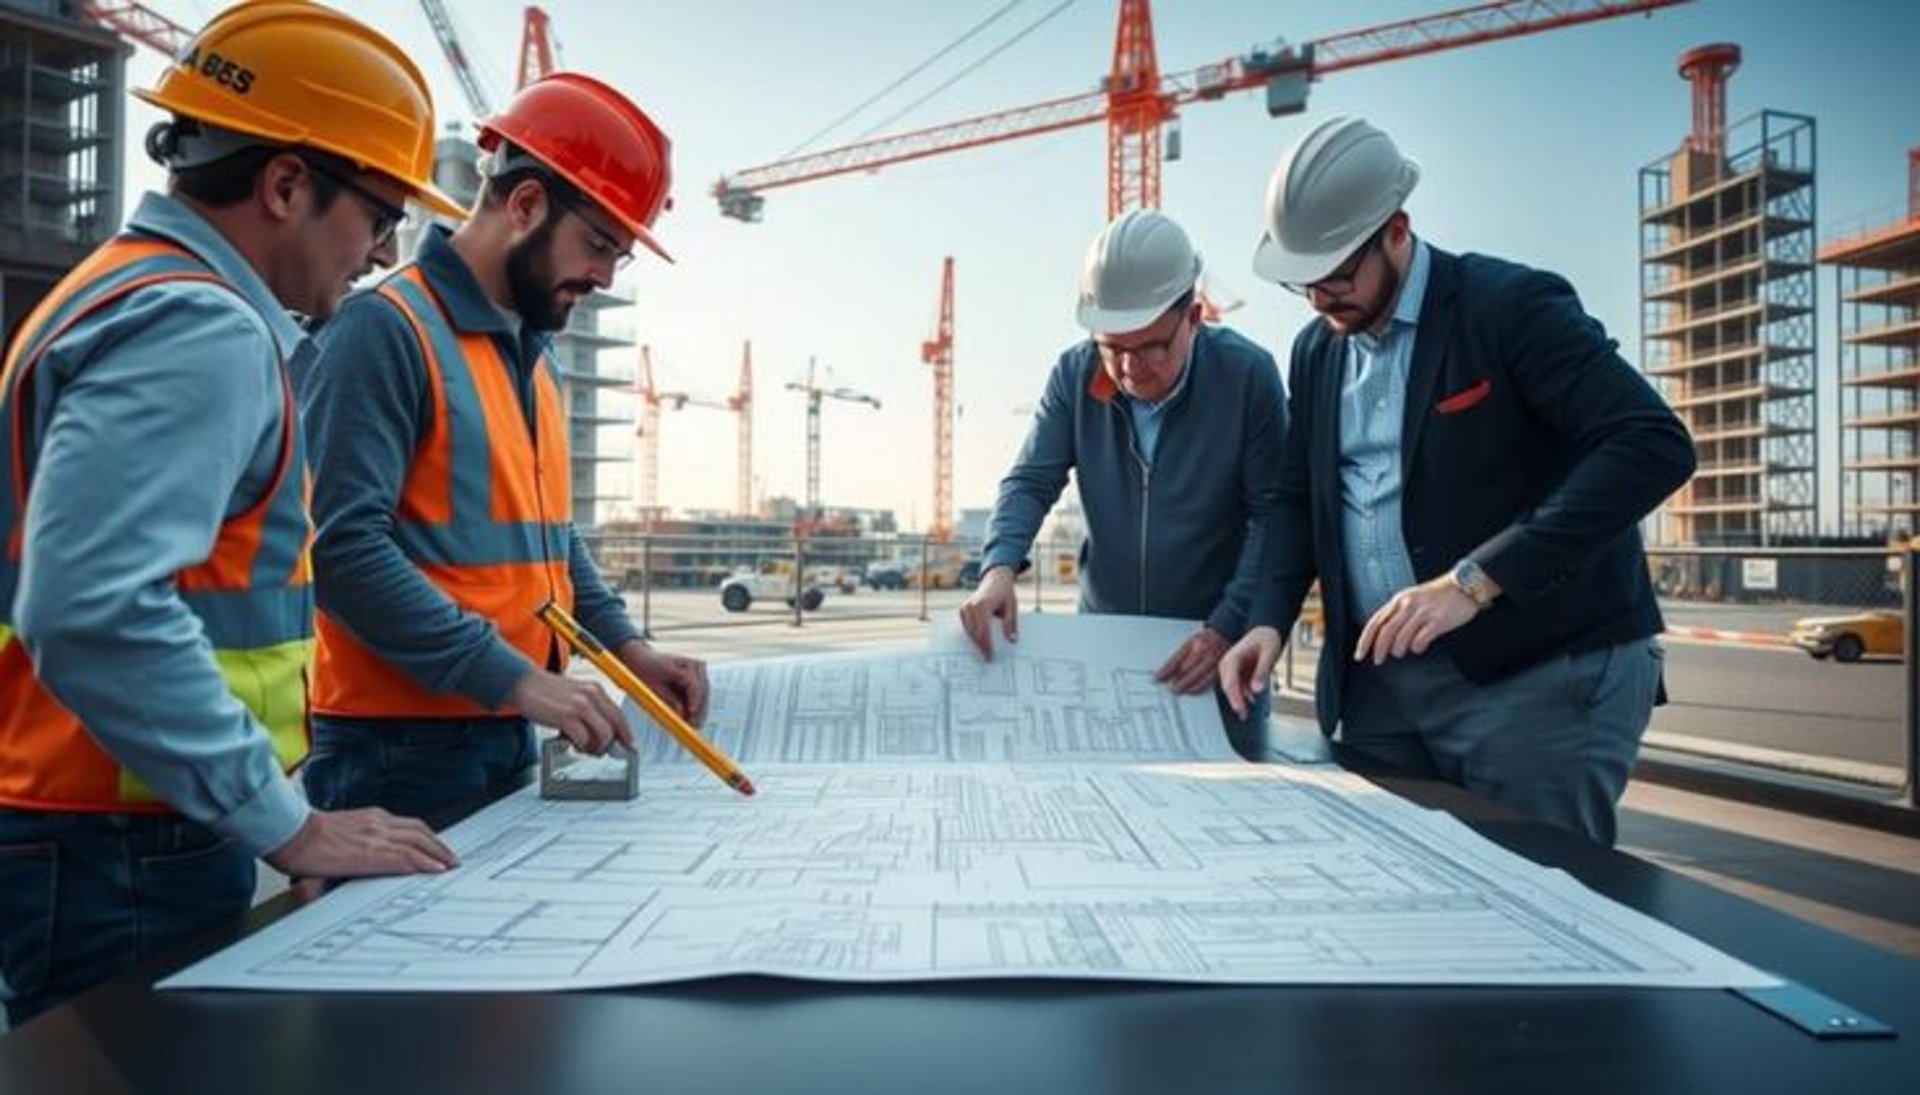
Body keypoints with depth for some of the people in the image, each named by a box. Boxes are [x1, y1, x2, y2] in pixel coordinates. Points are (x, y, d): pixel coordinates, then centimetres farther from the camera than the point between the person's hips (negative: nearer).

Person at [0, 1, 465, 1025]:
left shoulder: (130, 291, 13)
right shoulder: (199, 331, -19)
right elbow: (94, 612, -30)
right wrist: (291, 826, -23)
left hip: (99, 841, 10)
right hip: (125, 862, -10)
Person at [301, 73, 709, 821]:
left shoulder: (532, 353, 12)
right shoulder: (387, 328, -14)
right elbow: (344, 547, -22)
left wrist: (624, 645, 4)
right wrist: (514, 676, -25)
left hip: (507, 735, 8)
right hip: (400, 747, -8)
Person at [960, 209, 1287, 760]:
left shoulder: (1247, 374, -13)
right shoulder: (1075, 374, -5)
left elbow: (1271, 516, -12)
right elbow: (1030, 482, -6)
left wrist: (1226, 630, -20)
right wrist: (998, 568, -25)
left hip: (1211, 644, -2)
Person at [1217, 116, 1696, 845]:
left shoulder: (1512, 305, -10)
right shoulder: (1316, 350, 10)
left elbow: (1654, 446, -20)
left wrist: (1473, 580, -28)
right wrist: (1270, 618, -1)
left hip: (1545, 676, -5)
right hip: (1380, 681, 6)